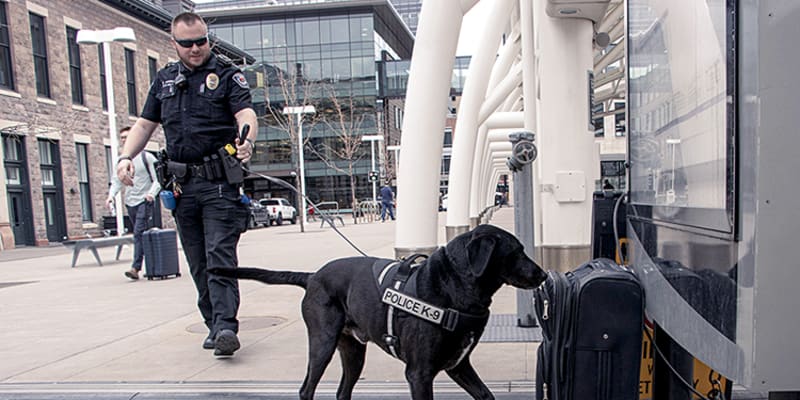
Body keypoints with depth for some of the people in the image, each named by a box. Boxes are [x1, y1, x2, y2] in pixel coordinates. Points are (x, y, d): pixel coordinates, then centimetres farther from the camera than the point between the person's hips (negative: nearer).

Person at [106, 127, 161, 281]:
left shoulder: (146, 157, -2)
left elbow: (158, 178, -5)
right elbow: (116, 181, 13)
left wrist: (152, 193, -21)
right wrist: (111, 196, -5)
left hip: (144, 201, -6)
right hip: (130, 202, 6)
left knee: (139, 233, -16)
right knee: (139, 235, 9)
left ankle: (136, 268, -18)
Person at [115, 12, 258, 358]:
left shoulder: (227, 75, 3)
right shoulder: (165, 79, 17)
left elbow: (246, 113, -13)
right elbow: (145, 124, 20)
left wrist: (246, 140, -36)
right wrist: (126, 156, 3)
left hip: (219, 183, -5)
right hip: (182, 184, 5)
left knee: (220, 256, -12)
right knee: (198, 263, 8)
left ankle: (226, 326, -13)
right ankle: (214, 325, 17)